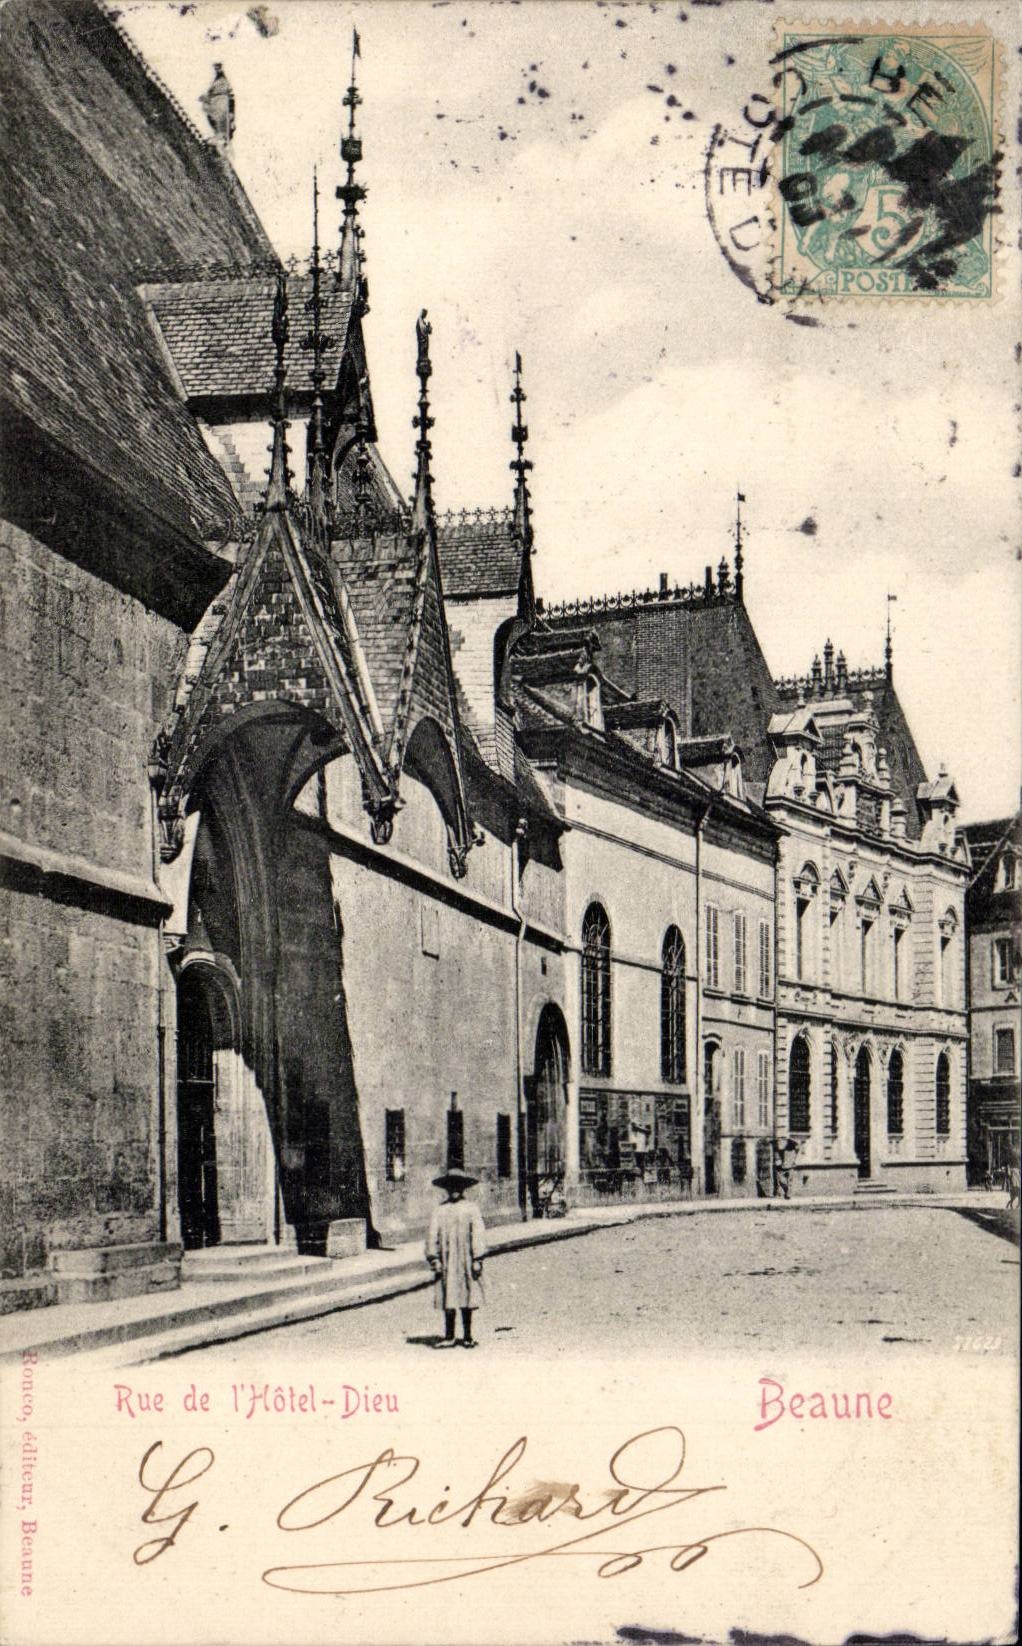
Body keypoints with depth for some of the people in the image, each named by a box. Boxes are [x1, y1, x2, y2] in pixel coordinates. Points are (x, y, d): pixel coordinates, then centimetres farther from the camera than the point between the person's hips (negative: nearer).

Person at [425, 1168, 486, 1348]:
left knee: (467, 1299, 2)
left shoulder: (472, 1209, 1)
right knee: (448, 1299, 1)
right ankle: (449, 1336, 8)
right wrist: (434, 1258, -3)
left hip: (466, 1262, -2)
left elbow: (478, 1234, -3)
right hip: (446, 1262, 2)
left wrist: (477, 1259, -9)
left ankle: (467, 1336, 12)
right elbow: (432, 1236, 6)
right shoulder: (439, 1211, 8)